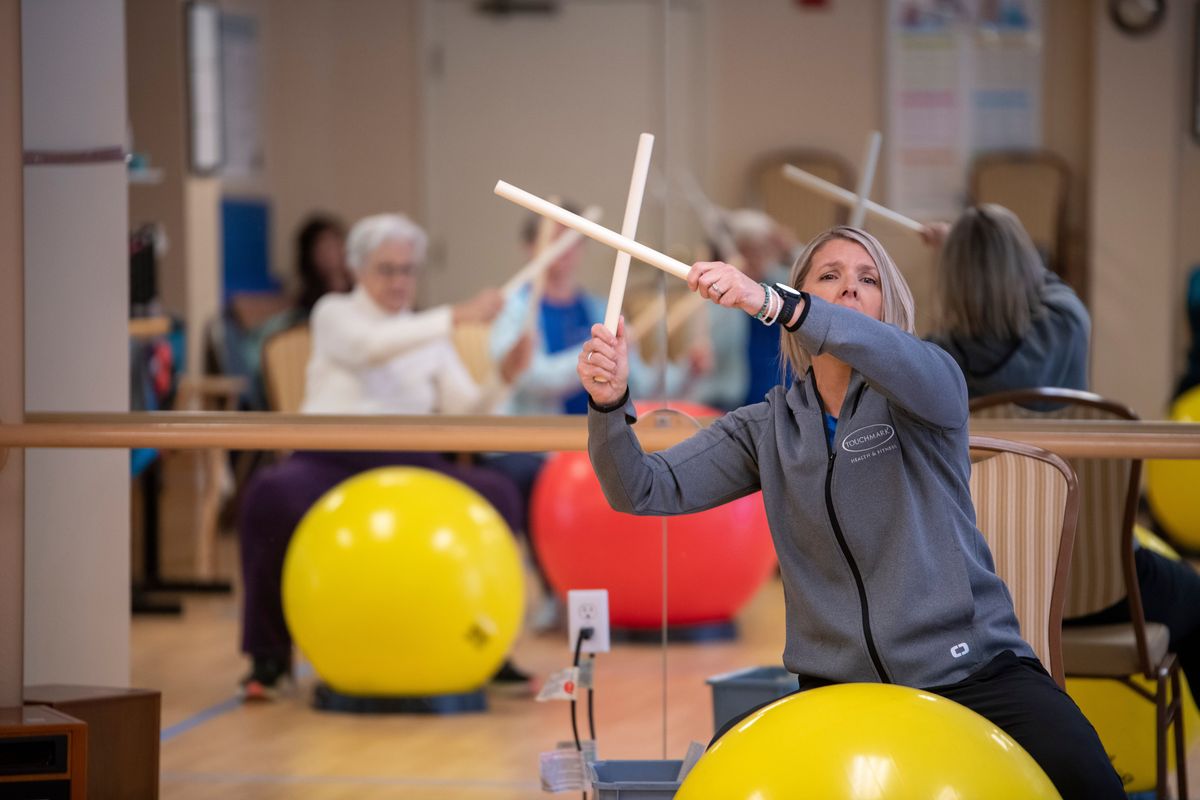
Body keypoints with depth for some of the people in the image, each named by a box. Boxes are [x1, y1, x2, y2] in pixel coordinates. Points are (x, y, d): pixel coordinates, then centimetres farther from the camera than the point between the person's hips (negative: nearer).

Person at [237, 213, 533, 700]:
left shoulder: (429, 335, 17)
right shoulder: (334, 313, 6)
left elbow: (463, 411, 5)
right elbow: (370, 347, -18)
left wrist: (502, 379, -16)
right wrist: (458, 316, -27)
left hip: (406, 466, 3)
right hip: (329, 461, -3)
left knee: (499, 495, -23)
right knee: (271, 496, -37)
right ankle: (269, 655, -20)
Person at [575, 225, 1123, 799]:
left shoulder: (931, 383, 3)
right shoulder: (765, 428, 11)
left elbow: (910, 369, -23)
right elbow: (644, 491, 3)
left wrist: (772, 302, -36)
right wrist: (610, 405, -19)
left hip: (970, 670, -3)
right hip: (836, 685, 3)